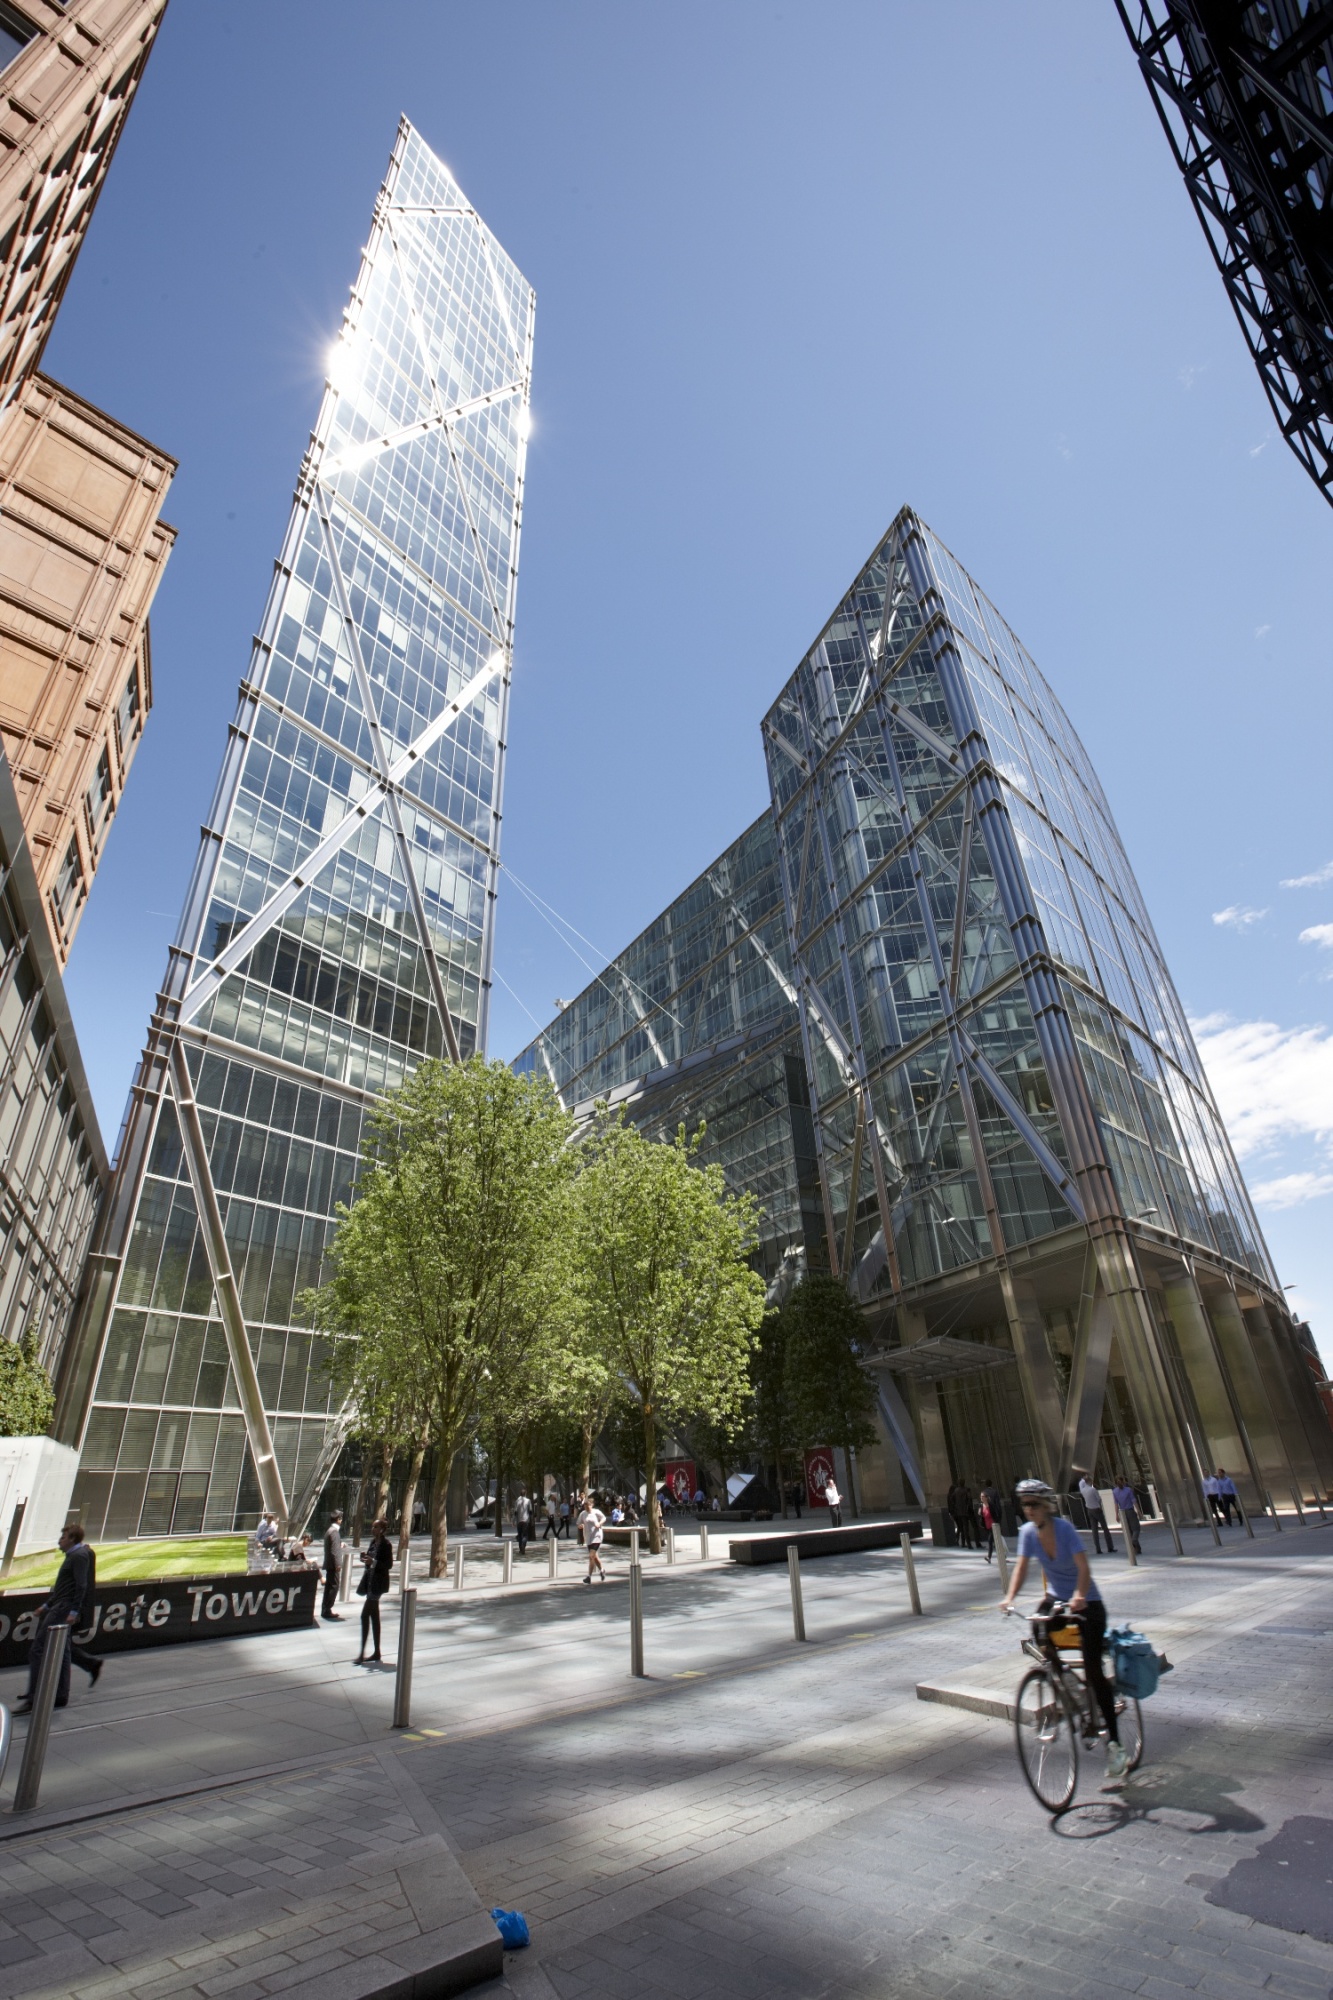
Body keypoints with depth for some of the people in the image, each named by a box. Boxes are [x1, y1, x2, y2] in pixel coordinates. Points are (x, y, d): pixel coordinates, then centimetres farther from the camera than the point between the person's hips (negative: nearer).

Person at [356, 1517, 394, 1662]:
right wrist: (365, 1558, -1)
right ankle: (377, 1652, 19)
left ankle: (362, 1652, -4)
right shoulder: (372, 1542, 11)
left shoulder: (386, 1544, -14)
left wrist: (373, 1562, -28)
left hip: (378, 1582, -9)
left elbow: (389, 1565, -16)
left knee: (365, 1614, -11)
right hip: (370, 1579, 9)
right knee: (374, 1615, 12)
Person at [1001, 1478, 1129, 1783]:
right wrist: (1009, 1597, -23)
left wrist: (1079, 1596, -48)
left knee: (1093, 1669, -9)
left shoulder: (1064, 1527, -24)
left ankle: (1114, 1743, 5)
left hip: (1086, 1603, -4)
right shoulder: (1028, 1532, -10)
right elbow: (1021, 1567, -9)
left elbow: (1084, 1568, -31)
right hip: (1056, 1598, 4)